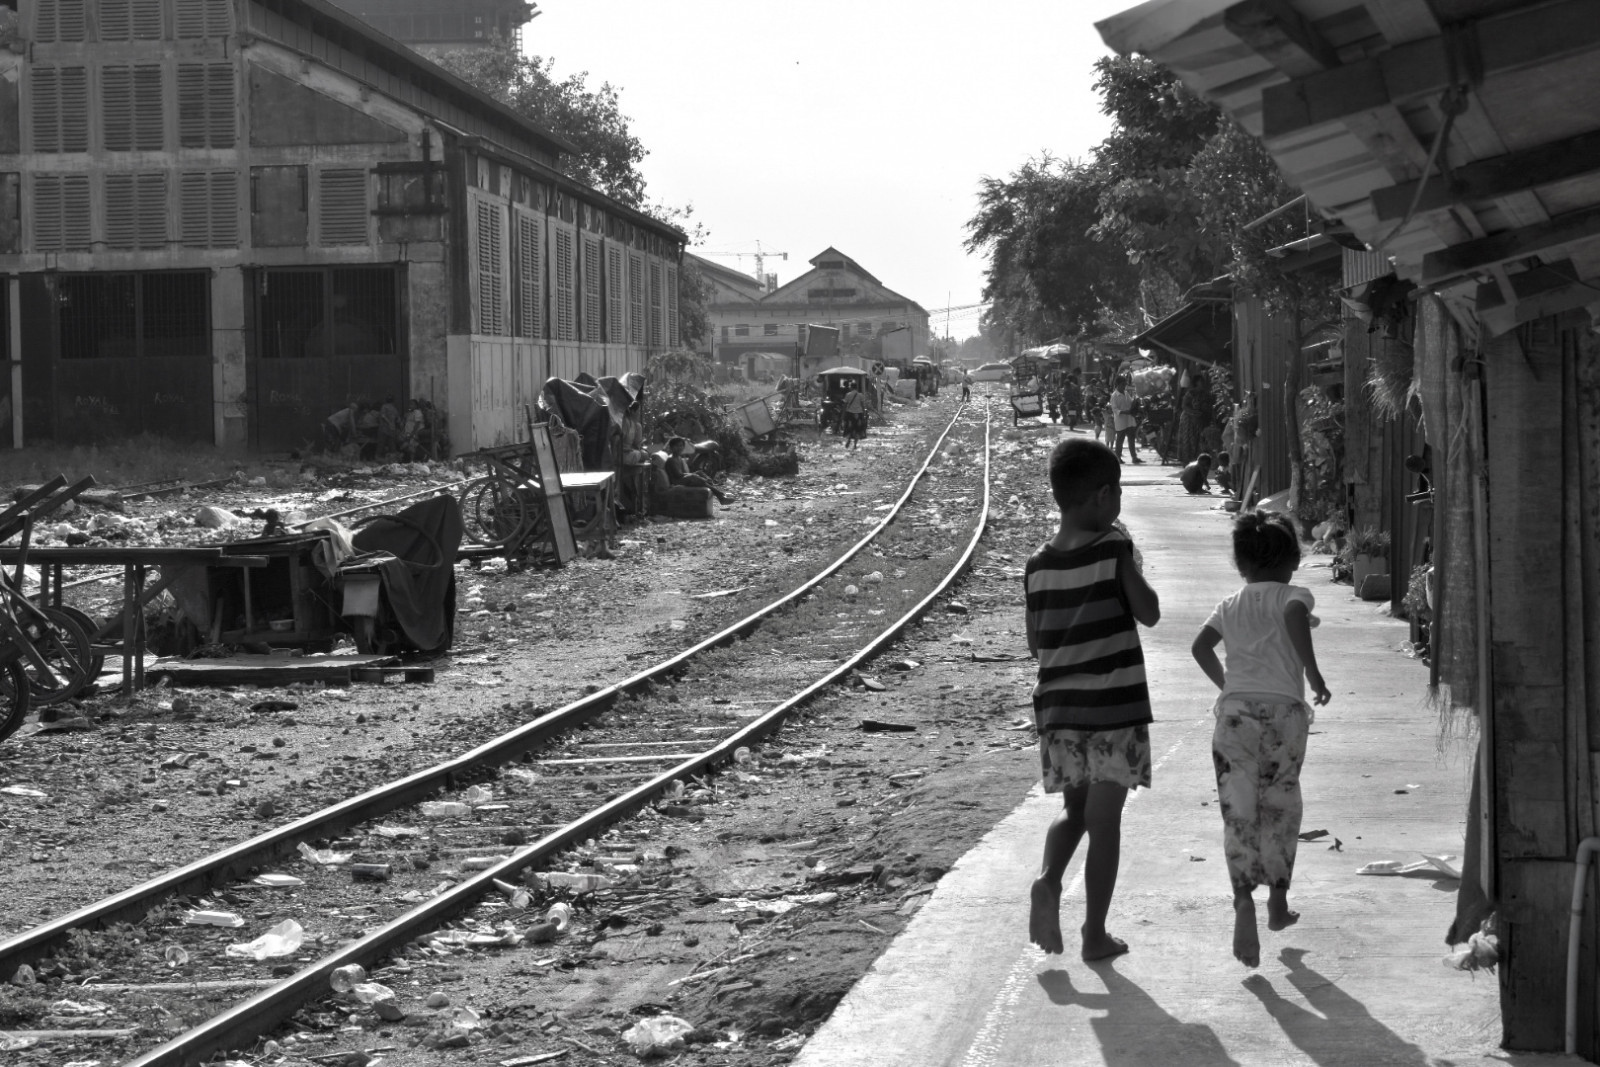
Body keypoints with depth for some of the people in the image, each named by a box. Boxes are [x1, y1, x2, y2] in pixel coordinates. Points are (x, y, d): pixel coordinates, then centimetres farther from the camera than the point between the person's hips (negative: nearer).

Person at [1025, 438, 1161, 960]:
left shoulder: (1038, 564, 3)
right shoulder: (1113, 547, -11)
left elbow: (1034, 642, 8)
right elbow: (1149, 612, -10)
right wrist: (1138, 581, 6)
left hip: (1057, 705, 4)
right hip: (1115, 705, -4)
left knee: (1074, 809, 19)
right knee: (1104, 818, 3)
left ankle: (1048, 879, -8)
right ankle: (1095, 933, 6)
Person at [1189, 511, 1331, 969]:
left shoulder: (1230, 606, 16)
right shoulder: (1294, 596, 5)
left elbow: (1201, 646, 4)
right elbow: (1295, 615, -18)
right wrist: (1312, 671, -14)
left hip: (1235, 709, 2)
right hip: (1283, 708, -2)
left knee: (1238, 814, -1)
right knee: (1280, 810, 15)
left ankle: (1244, 901, -22)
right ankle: (1278, 904, 26)